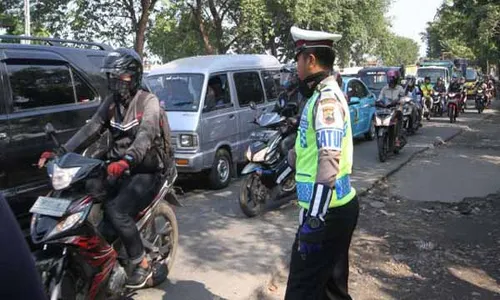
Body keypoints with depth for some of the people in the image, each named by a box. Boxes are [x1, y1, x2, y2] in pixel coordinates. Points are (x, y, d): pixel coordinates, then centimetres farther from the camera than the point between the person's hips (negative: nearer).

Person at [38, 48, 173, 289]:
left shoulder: (149, 102, -10)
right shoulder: (111, 103, 12)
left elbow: (145, 135, -28)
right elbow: (91, 130, 4)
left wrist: (126, 160, -46)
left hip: (145, 171, -7)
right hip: (117, 169, 7)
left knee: (116, 211, -25)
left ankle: (142, 265, -9)